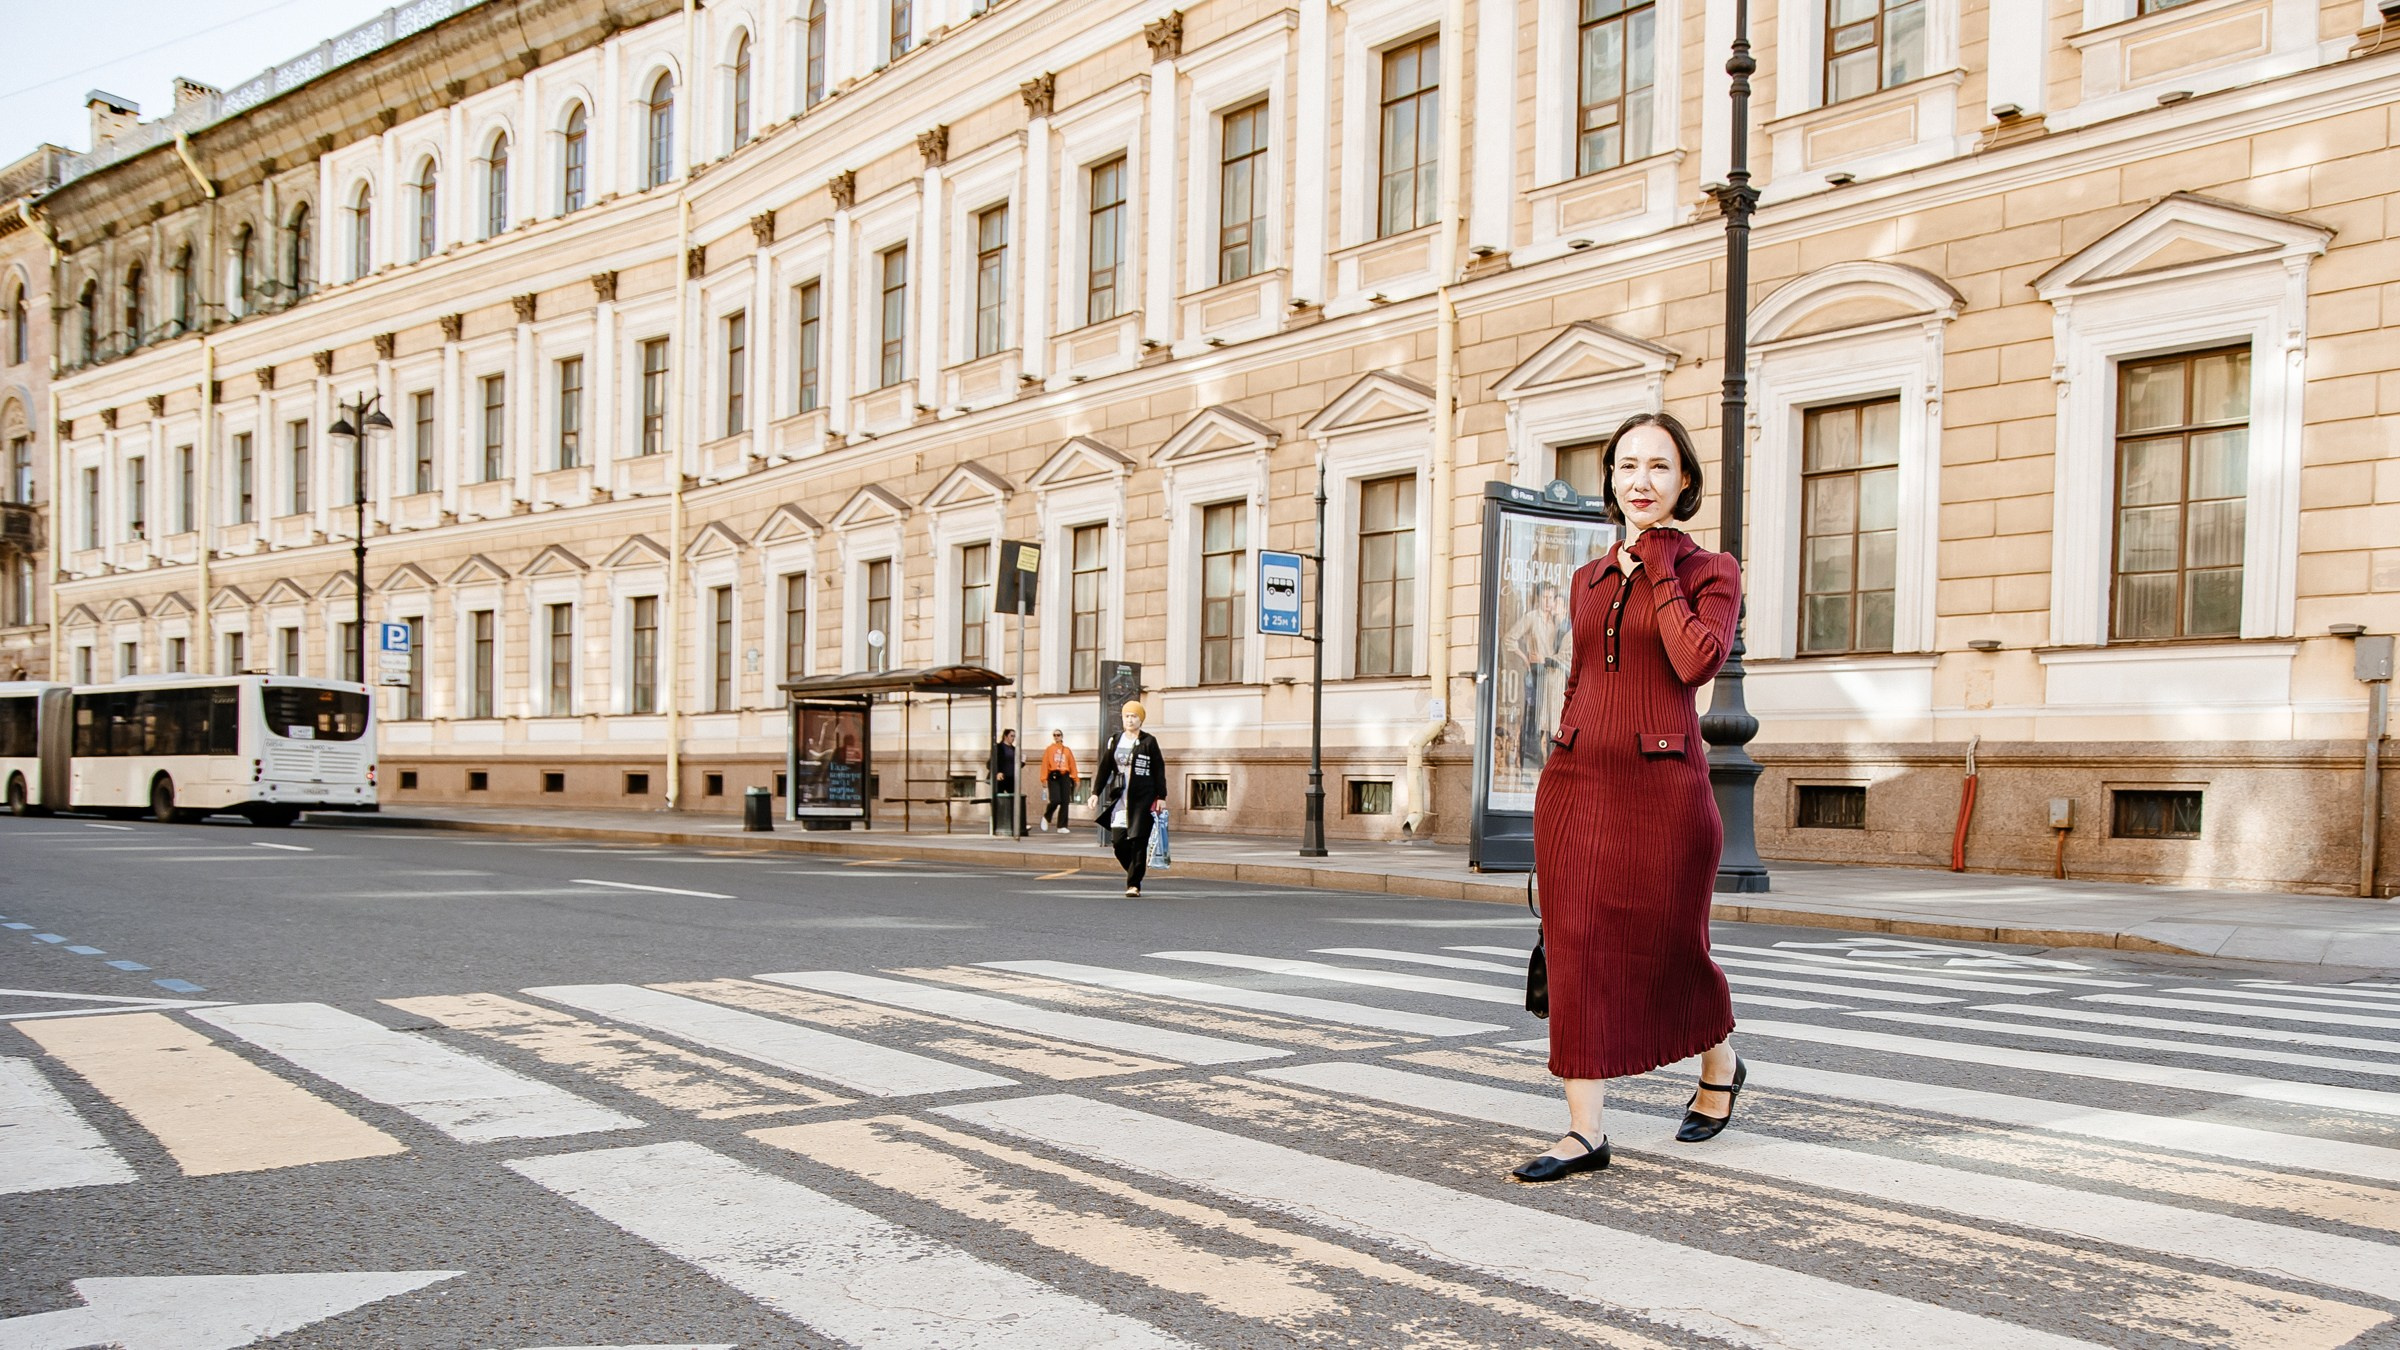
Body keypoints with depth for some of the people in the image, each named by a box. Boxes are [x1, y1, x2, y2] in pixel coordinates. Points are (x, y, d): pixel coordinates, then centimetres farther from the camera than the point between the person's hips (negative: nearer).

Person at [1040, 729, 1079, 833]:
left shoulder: (1067, 750, 13)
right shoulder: (1049, 749, 7)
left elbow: (1072, 764, 10)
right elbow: (1045, 764, 0)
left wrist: (1074, 779, 2)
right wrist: (1044, 779, -10)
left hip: (1065, 776, 3)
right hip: (1053, 777, -3)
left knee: (1065, 802, -2)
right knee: (1055, 800, -15)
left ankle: (1062, 826, 3)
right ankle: (1046, 817, 13)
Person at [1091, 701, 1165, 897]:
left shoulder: (1149, 741, 1)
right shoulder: (1114, 741, 11)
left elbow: (1159, 771, 1)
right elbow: (1105, 768, 12)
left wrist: (1161, 797, -3)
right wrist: (1096, 792, 5)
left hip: (1142, 799, -3)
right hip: (1120, 798, 4)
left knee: (1138, 840, -6)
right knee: (1118, 841, -2)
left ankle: (1134, 884, -2)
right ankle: (1136, 871, 21)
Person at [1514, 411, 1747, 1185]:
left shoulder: (1710, 572, 0)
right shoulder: (1587, 581, 13)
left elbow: (1698, 662, -18)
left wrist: (1659, 567, -11)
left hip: (1662, 785, -4)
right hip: (1575, 780, 4)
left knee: (1669, 948, 9)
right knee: (1576, 948, -1)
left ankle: (1720, 1062, 40)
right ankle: (1584, 1132, 4)